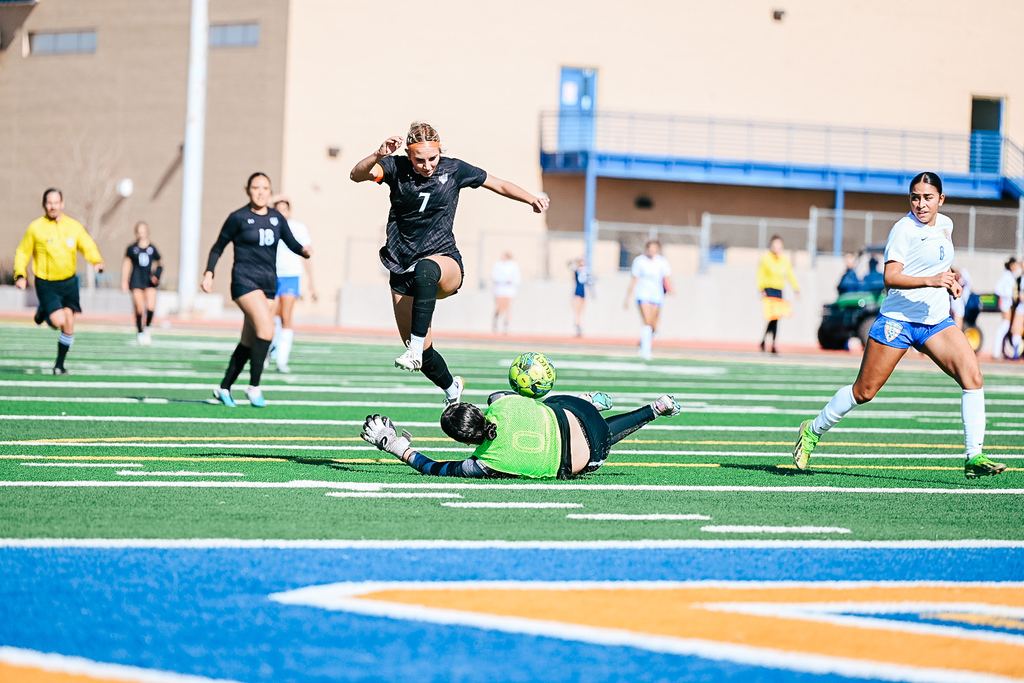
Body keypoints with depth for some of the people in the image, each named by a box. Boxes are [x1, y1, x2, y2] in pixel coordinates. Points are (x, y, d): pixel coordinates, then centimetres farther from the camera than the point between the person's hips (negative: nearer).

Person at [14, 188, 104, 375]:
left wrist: (97, 261, -12)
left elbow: (88, 247, 9)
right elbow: (22, 253, 4)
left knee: (69, 323, -2)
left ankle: (60, 364, 14)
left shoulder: (74, 226, 1)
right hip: (46, 284, -3)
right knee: (59, 321, -16)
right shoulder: (35, 228, -5)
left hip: (68, 282, 3)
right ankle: (43, 312, 19)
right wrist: (20, 275, -9)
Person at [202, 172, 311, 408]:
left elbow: (291, 243, 14)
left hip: (269, 283, 6)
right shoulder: (238, 218, -3)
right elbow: (218, 247, 5)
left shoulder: (276, 218, 10)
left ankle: (224, 388, 19)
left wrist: (304, 250, -8)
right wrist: (209, 272, -5)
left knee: (249, 341, 7)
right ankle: (254, 386, -14)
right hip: (245, 280, -6)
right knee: (266, 328, -22)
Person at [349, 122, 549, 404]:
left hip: (445, 260, -2)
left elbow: (498, 184, 12)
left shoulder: (454, 169, -1)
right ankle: (451, 387, 32)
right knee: (423, 353, 0)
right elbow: (357, 175, -19)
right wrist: (378, 156, -38)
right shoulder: (396, 167, -4)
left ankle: (416, 348, -47)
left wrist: (532, 199, -1)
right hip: (403, 269, 2)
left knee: (425, 269, -42)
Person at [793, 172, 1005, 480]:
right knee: (864, 391, 1)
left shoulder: (946, 224, 10)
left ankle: (974, 458, -14)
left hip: (936, 321, 6)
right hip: (898, 319, -6)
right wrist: (930, 280, -36)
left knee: (972, 376, -15)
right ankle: (813, 430, 24)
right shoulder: (904, 229, -13)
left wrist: (949, 282, 13)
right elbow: (890, 278, -24)